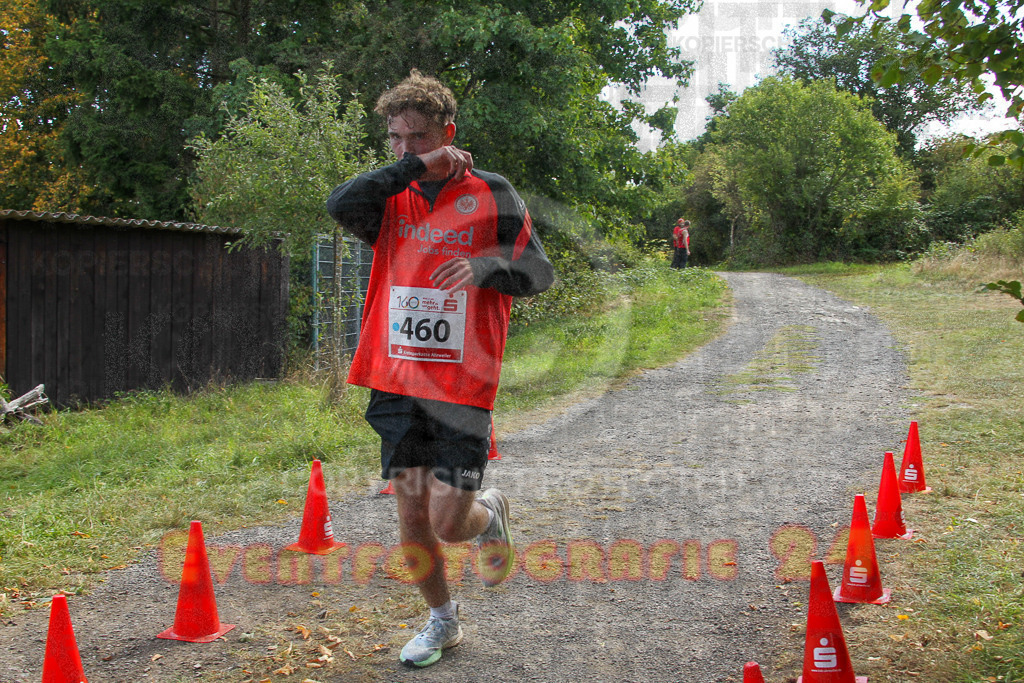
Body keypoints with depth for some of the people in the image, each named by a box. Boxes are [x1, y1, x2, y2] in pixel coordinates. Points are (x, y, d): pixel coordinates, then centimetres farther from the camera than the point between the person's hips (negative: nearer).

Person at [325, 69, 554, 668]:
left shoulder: (490, 194, -1)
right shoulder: (393, 199, 7)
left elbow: (541, 272, -5)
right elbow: (340, 204, -13)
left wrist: (487, 266, -25)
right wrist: (413, 168, -15)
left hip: (463, 387, -3)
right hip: (398, 382, 4)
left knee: (448, 523, -5)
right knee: (412, 518, 9)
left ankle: (491, 513, 32)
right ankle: (443, 620, 32)